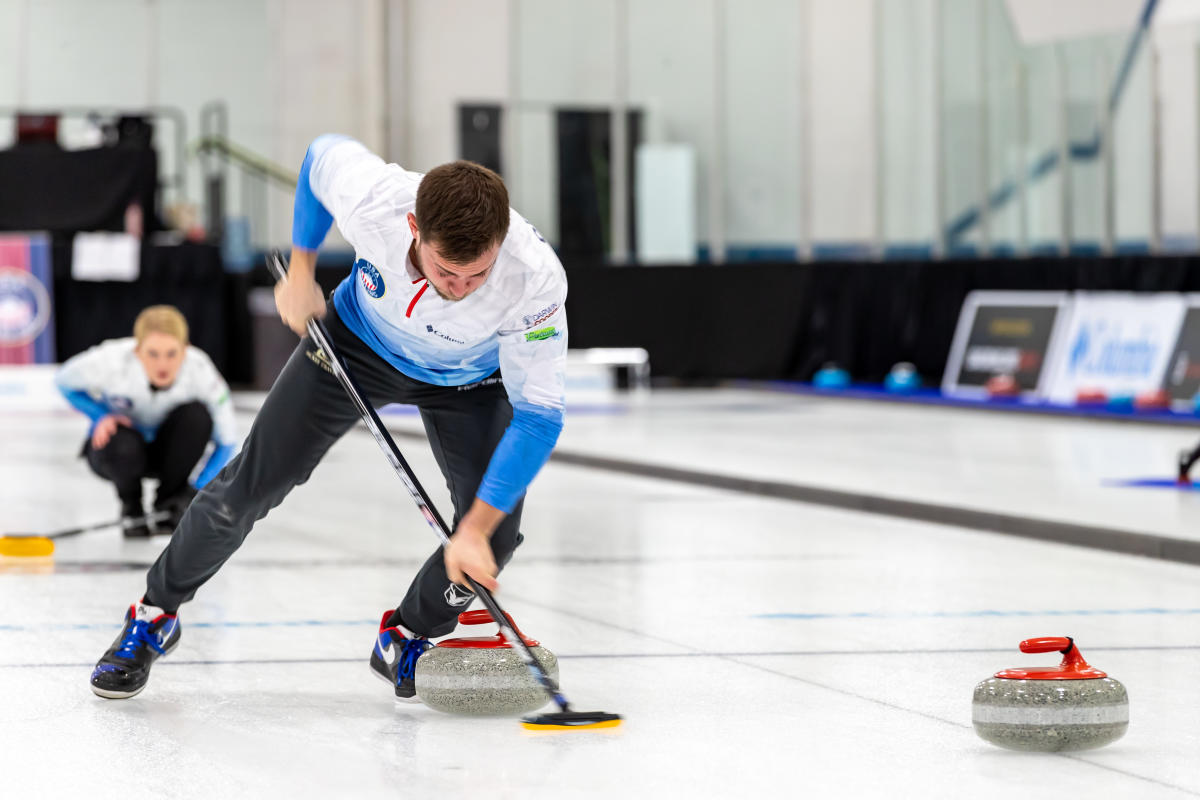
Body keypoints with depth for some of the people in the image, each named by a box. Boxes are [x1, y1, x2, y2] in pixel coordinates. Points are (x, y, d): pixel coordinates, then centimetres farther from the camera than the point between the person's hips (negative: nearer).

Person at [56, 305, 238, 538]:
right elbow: (64, 381, -9)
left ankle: (169, 503, -7)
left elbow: (226, 440, -17)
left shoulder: (200, 372, -29)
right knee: (121, 446, -38)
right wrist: (101, 416, -23)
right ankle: (131, 508, -2)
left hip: (167, 450, 1)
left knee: (196, 415, -31)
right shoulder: (112, 360, -31)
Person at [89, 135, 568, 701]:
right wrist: (301, 273, -6)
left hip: (467, 378, 0)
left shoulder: (536, 278, -42)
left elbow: (538, 417, -32)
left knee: (495, 535, -14)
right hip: (359, 341, 0)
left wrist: (475, 530, -37)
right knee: (251, 486, -3)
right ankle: (154, 616, 20)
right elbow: (324, 154, -13)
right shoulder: (369, 196, -39)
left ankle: (407, 641, 15)